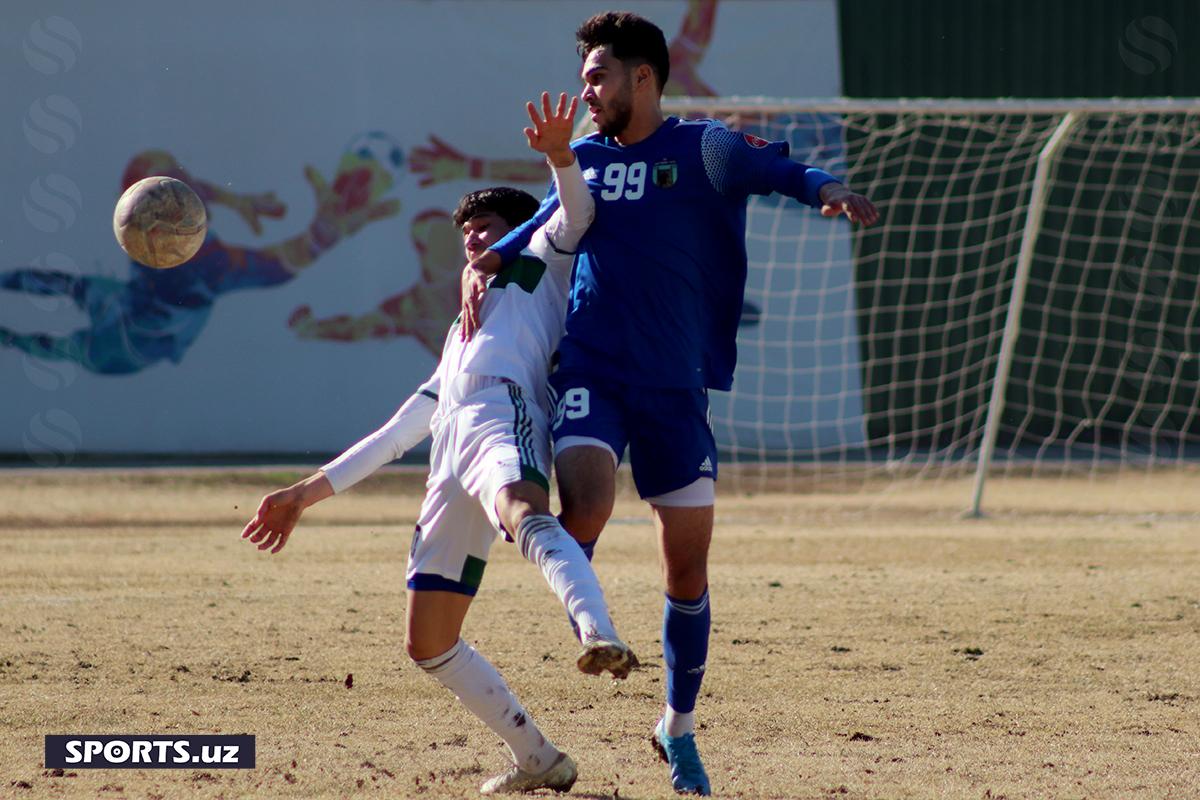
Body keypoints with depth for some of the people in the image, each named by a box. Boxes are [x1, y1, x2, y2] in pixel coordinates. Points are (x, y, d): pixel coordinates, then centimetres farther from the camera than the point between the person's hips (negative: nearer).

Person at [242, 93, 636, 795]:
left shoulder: (542, 264, 24)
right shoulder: (461, 335, 41)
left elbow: (576, 211, 3)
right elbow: (395, 435, 42)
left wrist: (560, 155, -18)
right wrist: (309, 492, 40)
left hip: (502, 417, -8)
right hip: (453, 470, 8)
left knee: (523, 515, -42)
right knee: (430, 643, 2)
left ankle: (601, 636, -68)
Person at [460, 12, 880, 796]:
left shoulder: (701, 149, -2)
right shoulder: (585, 158, 11)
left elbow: (778, 169, -18)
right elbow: (544, 226, 26)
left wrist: (827, 189, -40)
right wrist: (483, 263, 7)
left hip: (674, 385, -1)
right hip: (590, 372, 2)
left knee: (688, 562, 4)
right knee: (588, 494, -31)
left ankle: (680, 725, 21)